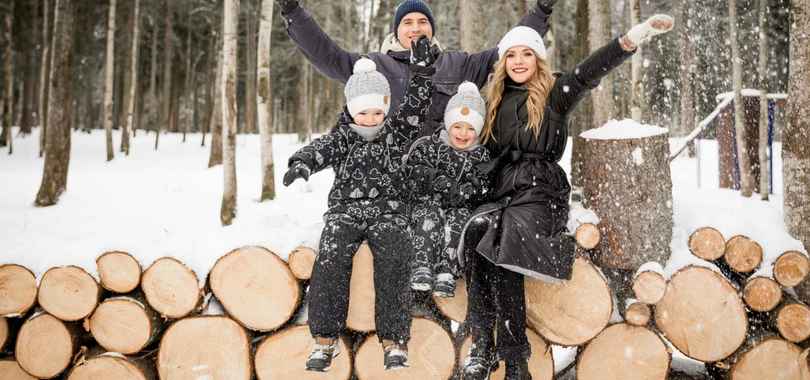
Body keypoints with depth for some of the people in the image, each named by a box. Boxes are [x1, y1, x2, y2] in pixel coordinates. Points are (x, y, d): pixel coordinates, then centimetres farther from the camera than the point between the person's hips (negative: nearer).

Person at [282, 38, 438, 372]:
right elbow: (322, 148, -10)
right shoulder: (343, 136, 10)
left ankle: (394, 340, -19)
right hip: (346, 209, 1)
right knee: (331, 262, -24)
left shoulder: (397, 133, 13)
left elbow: (415, 106, 0)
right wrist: (302, 162, -33)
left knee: (392, 264, -26)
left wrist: (423, 70, -13)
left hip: (387, 211, 0)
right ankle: (325, 339, -16)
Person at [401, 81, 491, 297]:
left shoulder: (481, 156, 11)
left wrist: (463, 192, -19)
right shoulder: (428, 146, 7)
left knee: (458, 217, -31)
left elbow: (485, 187, 0)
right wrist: (437, 180, -20)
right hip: (426, 203, -1)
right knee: (431, 212, -33)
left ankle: (447, 273, -38)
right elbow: (412, 169, -5)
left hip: (461, 208, 1)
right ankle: (422, 267, -41)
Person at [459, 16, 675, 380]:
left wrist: (634, 36, -24)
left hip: (541, 190, -4)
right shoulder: (497, 101, 20)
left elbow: (591, 70, -11)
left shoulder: (554, 92, 6)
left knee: (498, 242, -31)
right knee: (477, 230, -29)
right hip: (503, 191, 4)